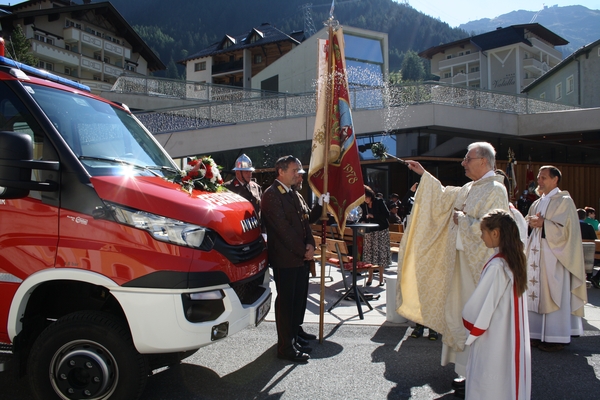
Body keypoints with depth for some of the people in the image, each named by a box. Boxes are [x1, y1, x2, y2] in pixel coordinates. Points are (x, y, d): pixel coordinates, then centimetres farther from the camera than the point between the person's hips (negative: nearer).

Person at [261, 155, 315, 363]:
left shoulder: (292, 194, 16)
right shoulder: (271, 195, -12)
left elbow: (303, 220, 15)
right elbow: (283, 228, -17)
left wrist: (310, 244, -1)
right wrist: (303, 251, -14)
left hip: (300, 257, 8)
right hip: (285, 259, -8)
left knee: (298, 300, 14)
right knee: (285, 302, 1)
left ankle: (293, 337, 28)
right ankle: (285, 348, 11)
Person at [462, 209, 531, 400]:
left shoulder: (496, 266, -23)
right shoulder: (516, 259, 1)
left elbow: (481, 303, -18)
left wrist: (467, 319, -2)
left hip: (495, 339, -8)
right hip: (513, 336, 8)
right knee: (511, 381, 18)